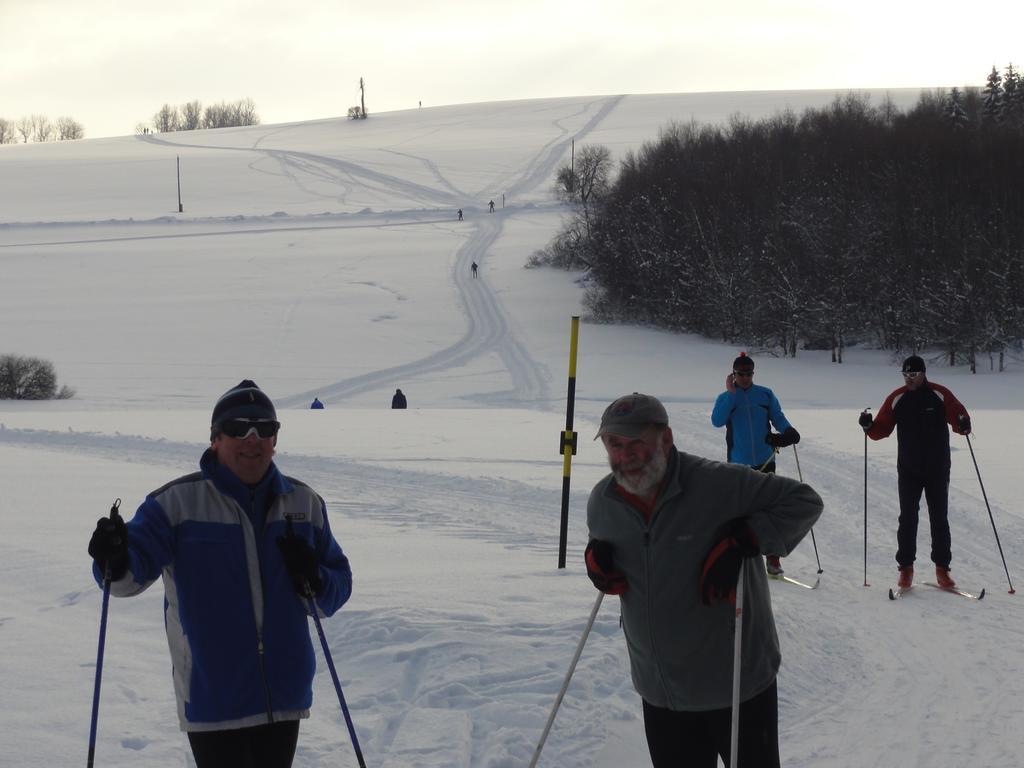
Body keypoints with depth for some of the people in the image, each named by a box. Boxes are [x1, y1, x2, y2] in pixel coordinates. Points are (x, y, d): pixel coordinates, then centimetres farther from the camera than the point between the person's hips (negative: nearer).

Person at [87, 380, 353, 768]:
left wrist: (312, 580, -11)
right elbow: (136, 567, -15)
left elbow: (339, 586, 11)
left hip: (283, 693, 4)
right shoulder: (178, 501, -6)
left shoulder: (304, 503, 7)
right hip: (212, 696, -4)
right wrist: (115, 561, -38)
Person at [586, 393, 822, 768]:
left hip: (740, 685, -5)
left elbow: (804, 500, -13)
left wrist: (742, 540, -24)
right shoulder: (602, 502, -3)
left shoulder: (720, 484, -21)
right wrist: (596, 556, -3)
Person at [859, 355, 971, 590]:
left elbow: (958, 416, -7)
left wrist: (963, 424, -30)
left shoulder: (940, 395, -5)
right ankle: (906, 568, 8)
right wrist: (869, 426, -21)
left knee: (939, 519, 5)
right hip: (908, 470, 1)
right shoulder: (897, 398, 0)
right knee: (907, 519, 1)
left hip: (938, 469, -1)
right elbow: (883, 428, 0)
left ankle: (942, 568, 12)